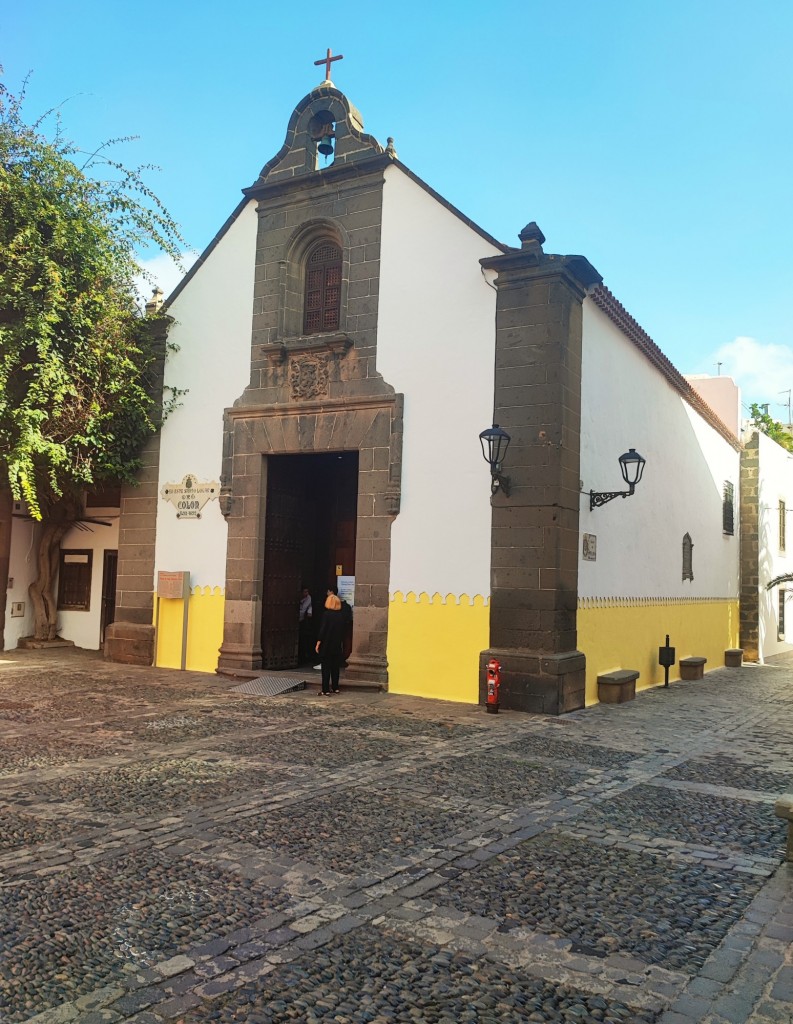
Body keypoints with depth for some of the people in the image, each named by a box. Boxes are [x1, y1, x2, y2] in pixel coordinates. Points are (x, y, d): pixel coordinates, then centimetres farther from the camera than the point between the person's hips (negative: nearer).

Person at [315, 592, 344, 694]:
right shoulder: (340, 616, 3)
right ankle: (335, 688, 19)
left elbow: (322, 630, -14)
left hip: (326, 645, -5)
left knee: (326, 668, -2)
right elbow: (342, 632, 8)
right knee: (335, 667, 13)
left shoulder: (327, 615, -13)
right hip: (337, 646, 5)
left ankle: (325, 689, -2)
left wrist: (318, 644, -8)